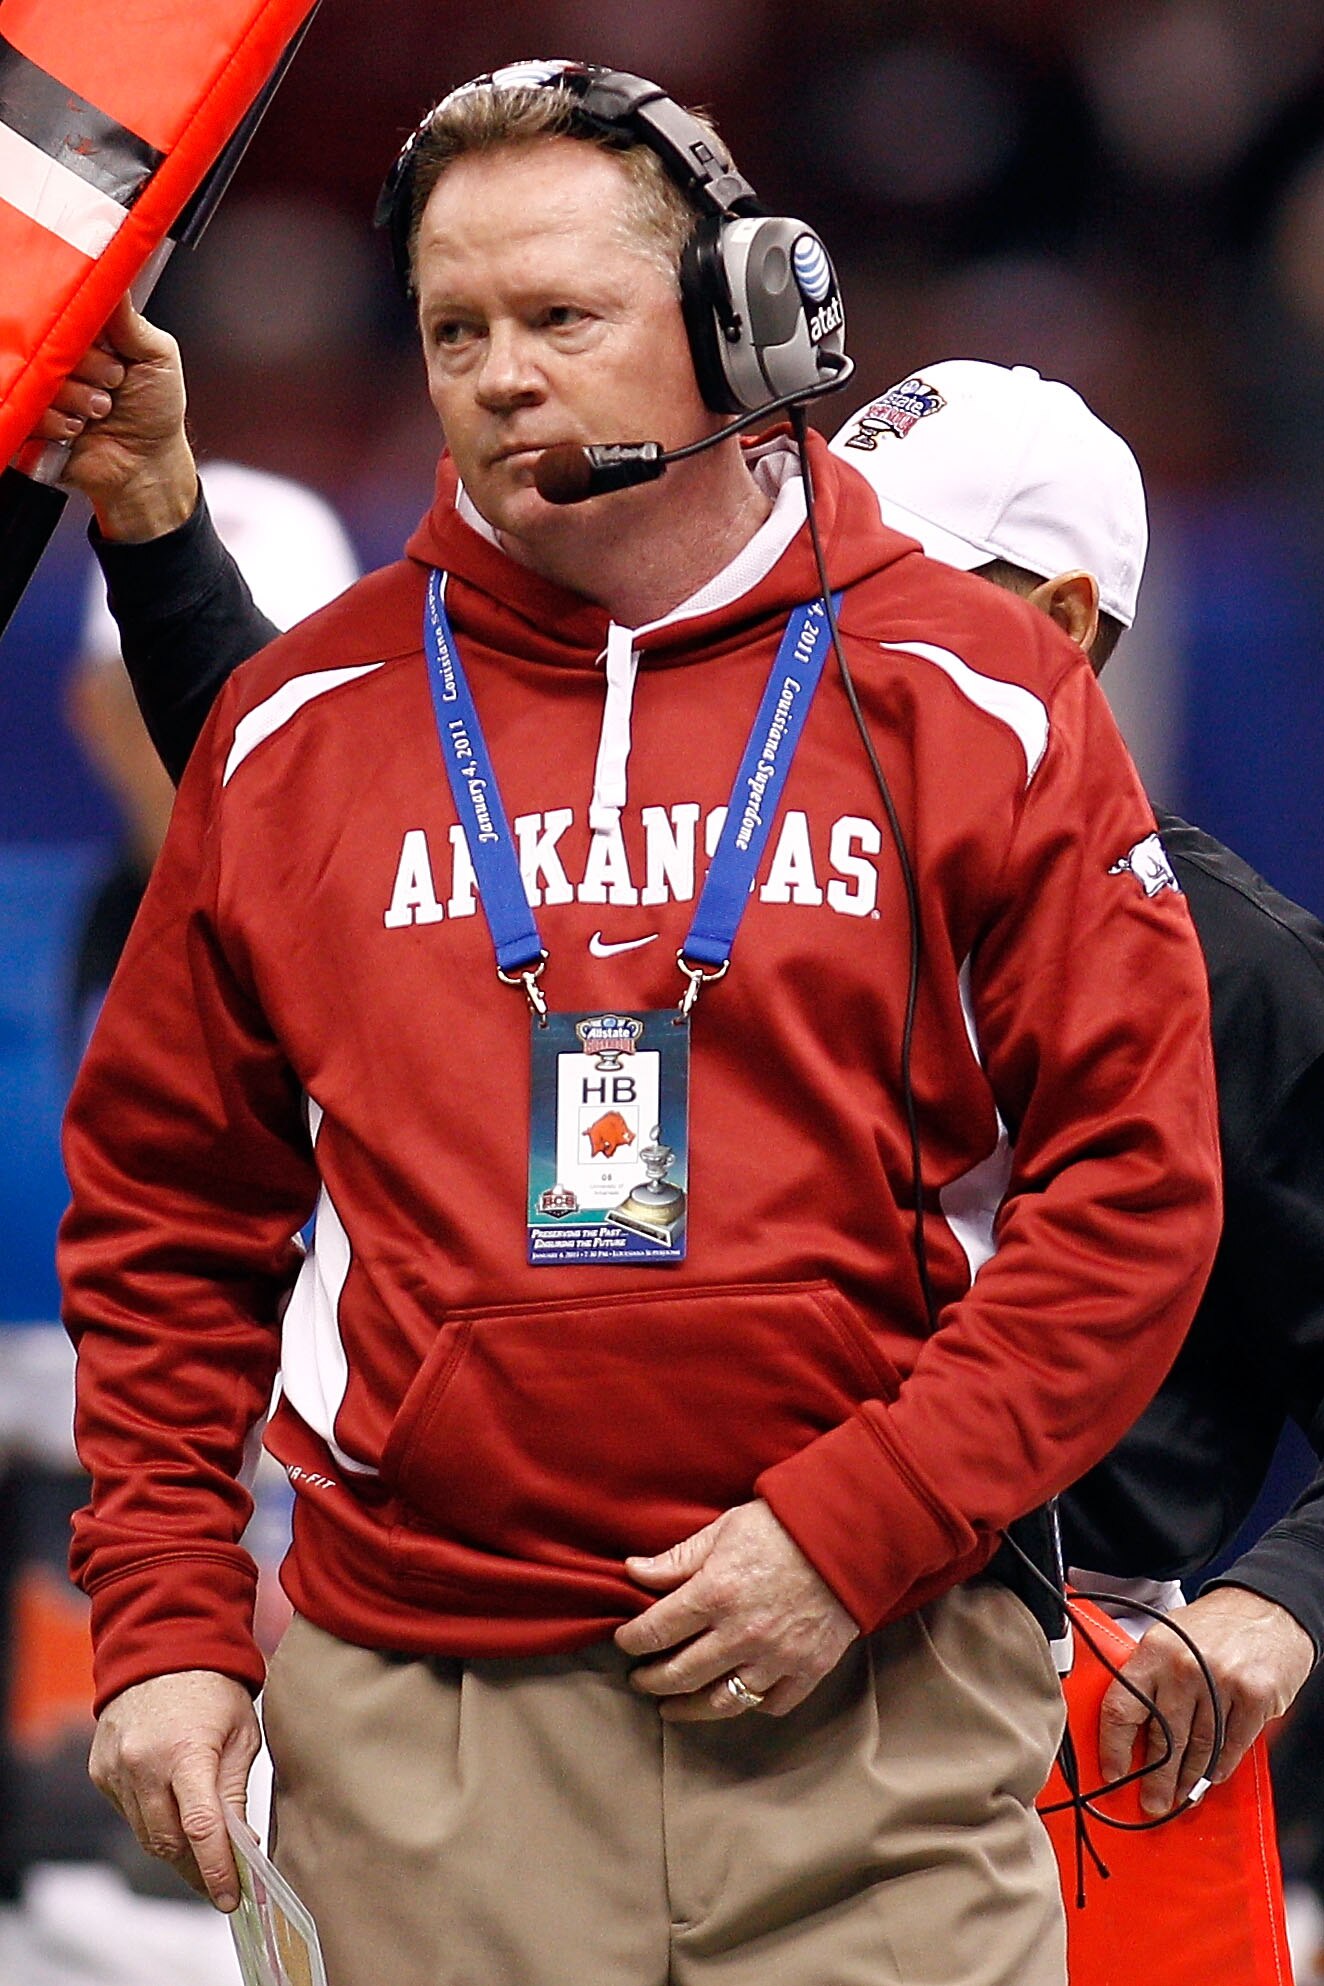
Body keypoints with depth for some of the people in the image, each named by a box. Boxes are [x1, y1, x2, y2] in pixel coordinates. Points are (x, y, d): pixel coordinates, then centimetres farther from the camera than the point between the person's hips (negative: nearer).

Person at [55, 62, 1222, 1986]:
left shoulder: (983, 706, 4)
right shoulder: (299, 728, 10)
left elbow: (1134, 1182, -1)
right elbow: (165, 1213, 14)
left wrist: (857, 1534, -10)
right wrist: (164, 1617, 3)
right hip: (419, 1725, 1)